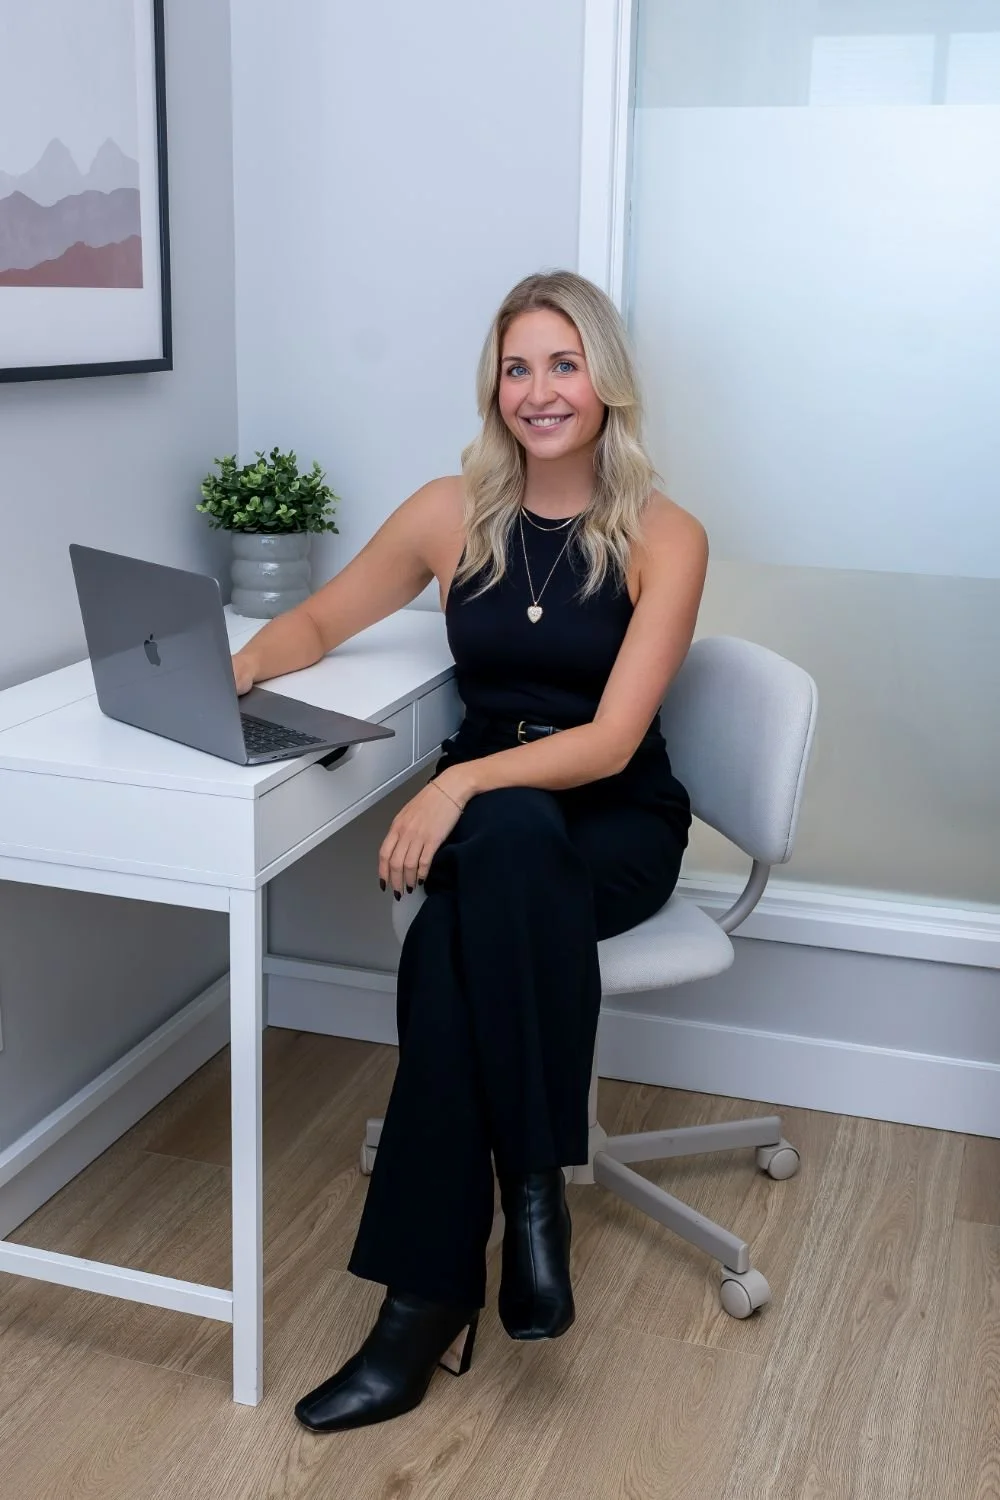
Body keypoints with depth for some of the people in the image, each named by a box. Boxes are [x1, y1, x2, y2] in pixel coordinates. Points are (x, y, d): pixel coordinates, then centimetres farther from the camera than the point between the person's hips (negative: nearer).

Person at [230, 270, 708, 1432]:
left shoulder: (664, 539, -5)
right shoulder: (453, 513, 5)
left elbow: (611, 739, -14)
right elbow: (319, 623, 14)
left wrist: (466, 783, -30)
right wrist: (225, 675, -8)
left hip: (616, 825, -2)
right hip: (482, 818, 2)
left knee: (449, 951, -35)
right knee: (509, 836, -37)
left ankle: (429, 1303, -24)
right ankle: (530, 1185, -27)